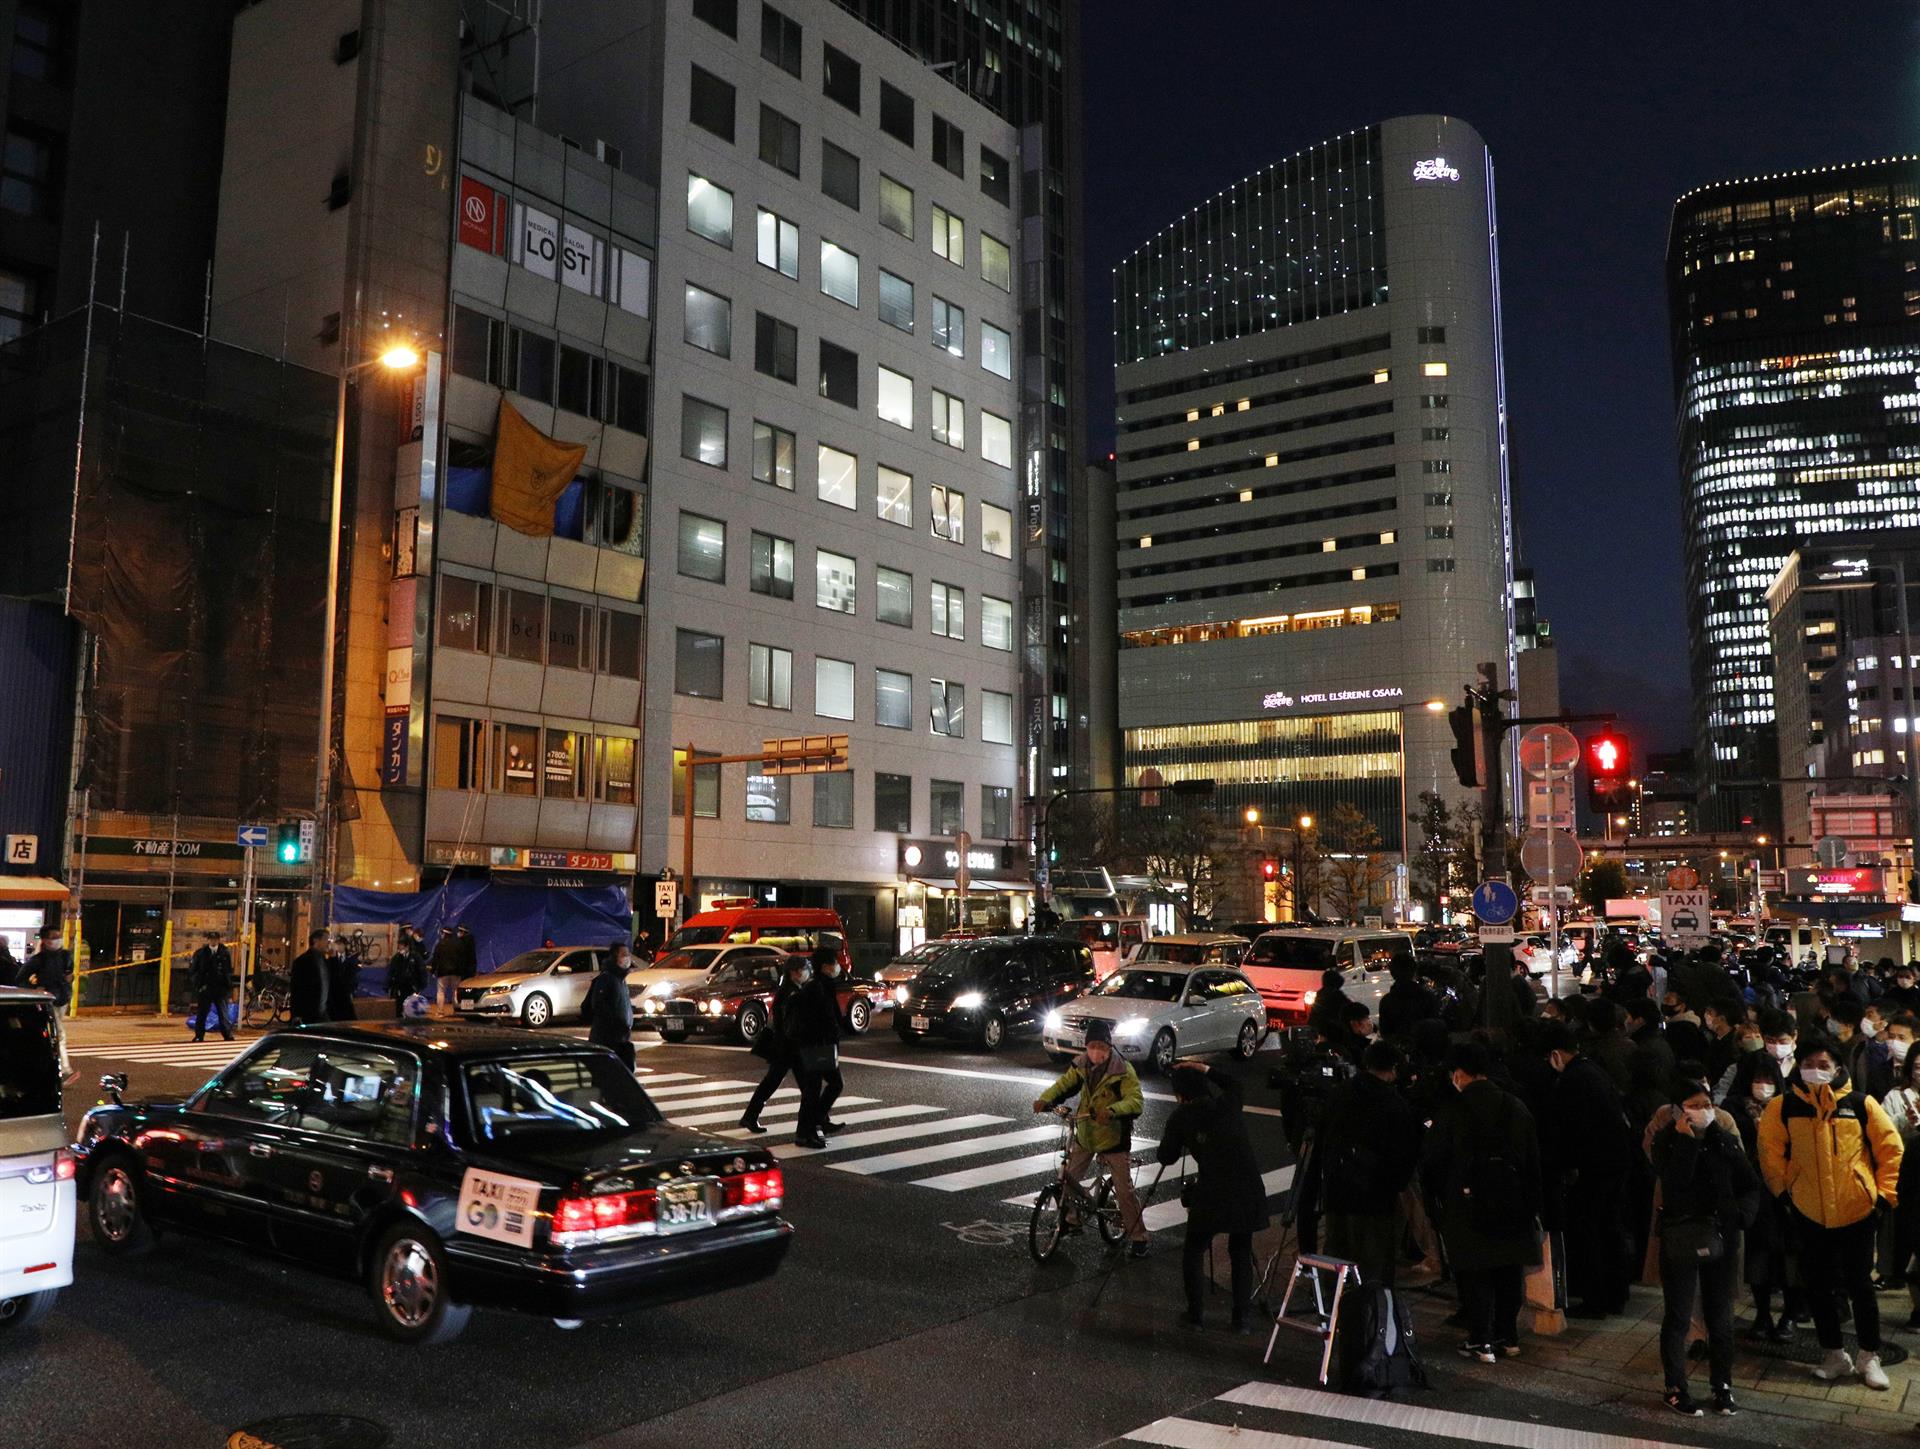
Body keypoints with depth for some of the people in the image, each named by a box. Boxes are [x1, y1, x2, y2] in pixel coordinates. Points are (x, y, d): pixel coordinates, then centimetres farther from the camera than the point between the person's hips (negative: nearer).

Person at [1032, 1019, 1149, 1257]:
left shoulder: (1123, 1070, -20)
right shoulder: (1081, 1065, -5)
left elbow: (1136, 1100, -29)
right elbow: (1063, 1084, -8)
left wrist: (1112, 1110, -47)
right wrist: (1045, 1099, -29)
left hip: (1113, 1137, -4)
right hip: (1085, 1134, 4)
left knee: (1124, 1189, 1)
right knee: (1066, 1179, 6)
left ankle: (1138, 1237, 16)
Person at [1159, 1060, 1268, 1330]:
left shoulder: (1180, 1117, 1)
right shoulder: (1228, 1105, 9)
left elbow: (1166, 1157, 9)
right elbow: (1235, 1083, 33)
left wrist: (1167, 1136, 25)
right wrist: (1205, 1069, 29)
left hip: (1211, 1196, -3)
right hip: (1248, 1191, 3)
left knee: (1194, 1251, 16)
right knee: (1241, 1252, 18)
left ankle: (1195, 1314, 14)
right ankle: (1242, 1317, 16)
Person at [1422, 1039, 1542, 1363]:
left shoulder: (1454, 1109, -11)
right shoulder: (1516, 1107, 2)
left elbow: (1432, 1158, -6)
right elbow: (1533, 1159, 6)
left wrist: (1440, 1193, 12)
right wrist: (1531, 1203, 13)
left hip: (1468, 1201, -4)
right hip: (1512, 1201, 4)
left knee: (1475, 1273, 5)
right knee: (1510, 1271, 15)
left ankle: (1481, 1341, 7)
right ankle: (1508, 1336, 24)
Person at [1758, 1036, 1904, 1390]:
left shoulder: (1861, 1104, -7)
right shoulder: (1783, 1107, -6)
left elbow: (1890, 1149, 1)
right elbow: (1770, 1151, 4)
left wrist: (1885, 1192, 0)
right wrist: (1782, 1189, 3)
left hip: (1856, 1211, -1)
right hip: (1808, 1213, 1)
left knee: (1859, 1285, 8)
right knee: (1819, 1287, 11)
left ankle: (1870, 1358, 24)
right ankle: (1835, 1356, 26)